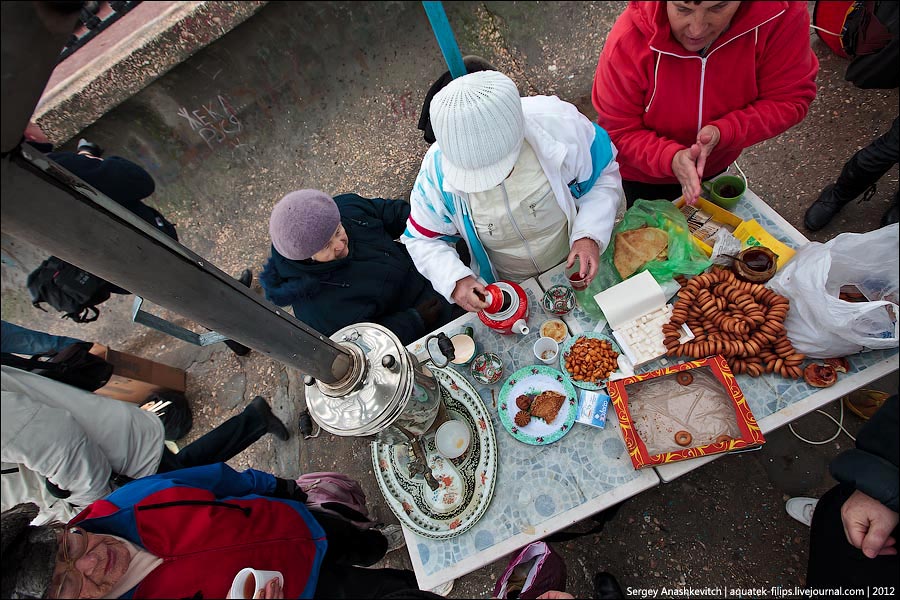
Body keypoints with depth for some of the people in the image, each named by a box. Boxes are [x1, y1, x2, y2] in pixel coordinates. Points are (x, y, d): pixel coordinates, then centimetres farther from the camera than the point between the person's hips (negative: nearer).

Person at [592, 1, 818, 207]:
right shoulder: (628, 39, -33)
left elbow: (789, 100, -19)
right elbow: (617, 132, -27)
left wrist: (722, 133, -37)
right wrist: (671, 157, -42)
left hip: (716, 164, 3)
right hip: (645, 175, -3)